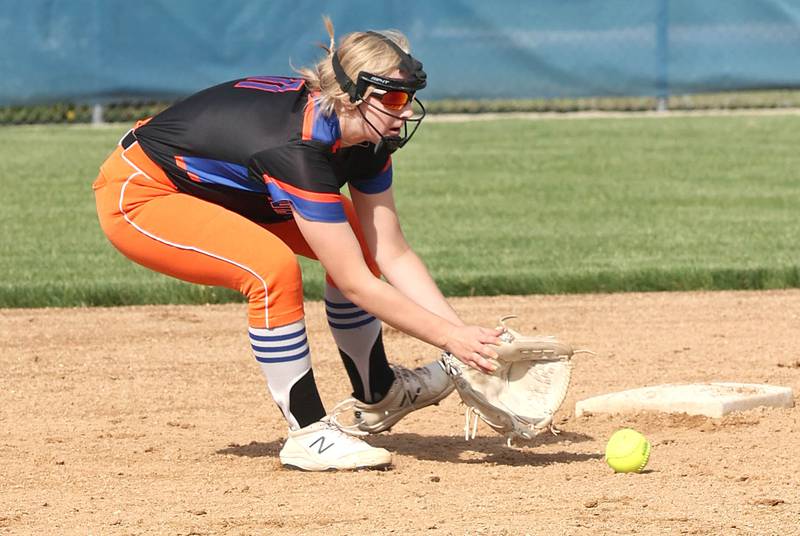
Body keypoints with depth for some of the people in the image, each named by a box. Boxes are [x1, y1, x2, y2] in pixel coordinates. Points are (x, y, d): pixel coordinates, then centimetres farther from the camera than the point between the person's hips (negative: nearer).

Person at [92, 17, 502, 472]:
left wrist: (465, 333, -15)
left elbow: (393, 255, -7)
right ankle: (308, 434, -16)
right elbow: (357, 284, -32)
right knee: (273, 267, -30)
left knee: (354, 237, 6)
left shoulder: (364, 139, -10)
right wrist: (449, 337, -30)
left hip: (215, 190, 9)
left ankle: (375, 394, 22)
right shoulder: (299, 149, -35)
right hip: (137, 196, -9)